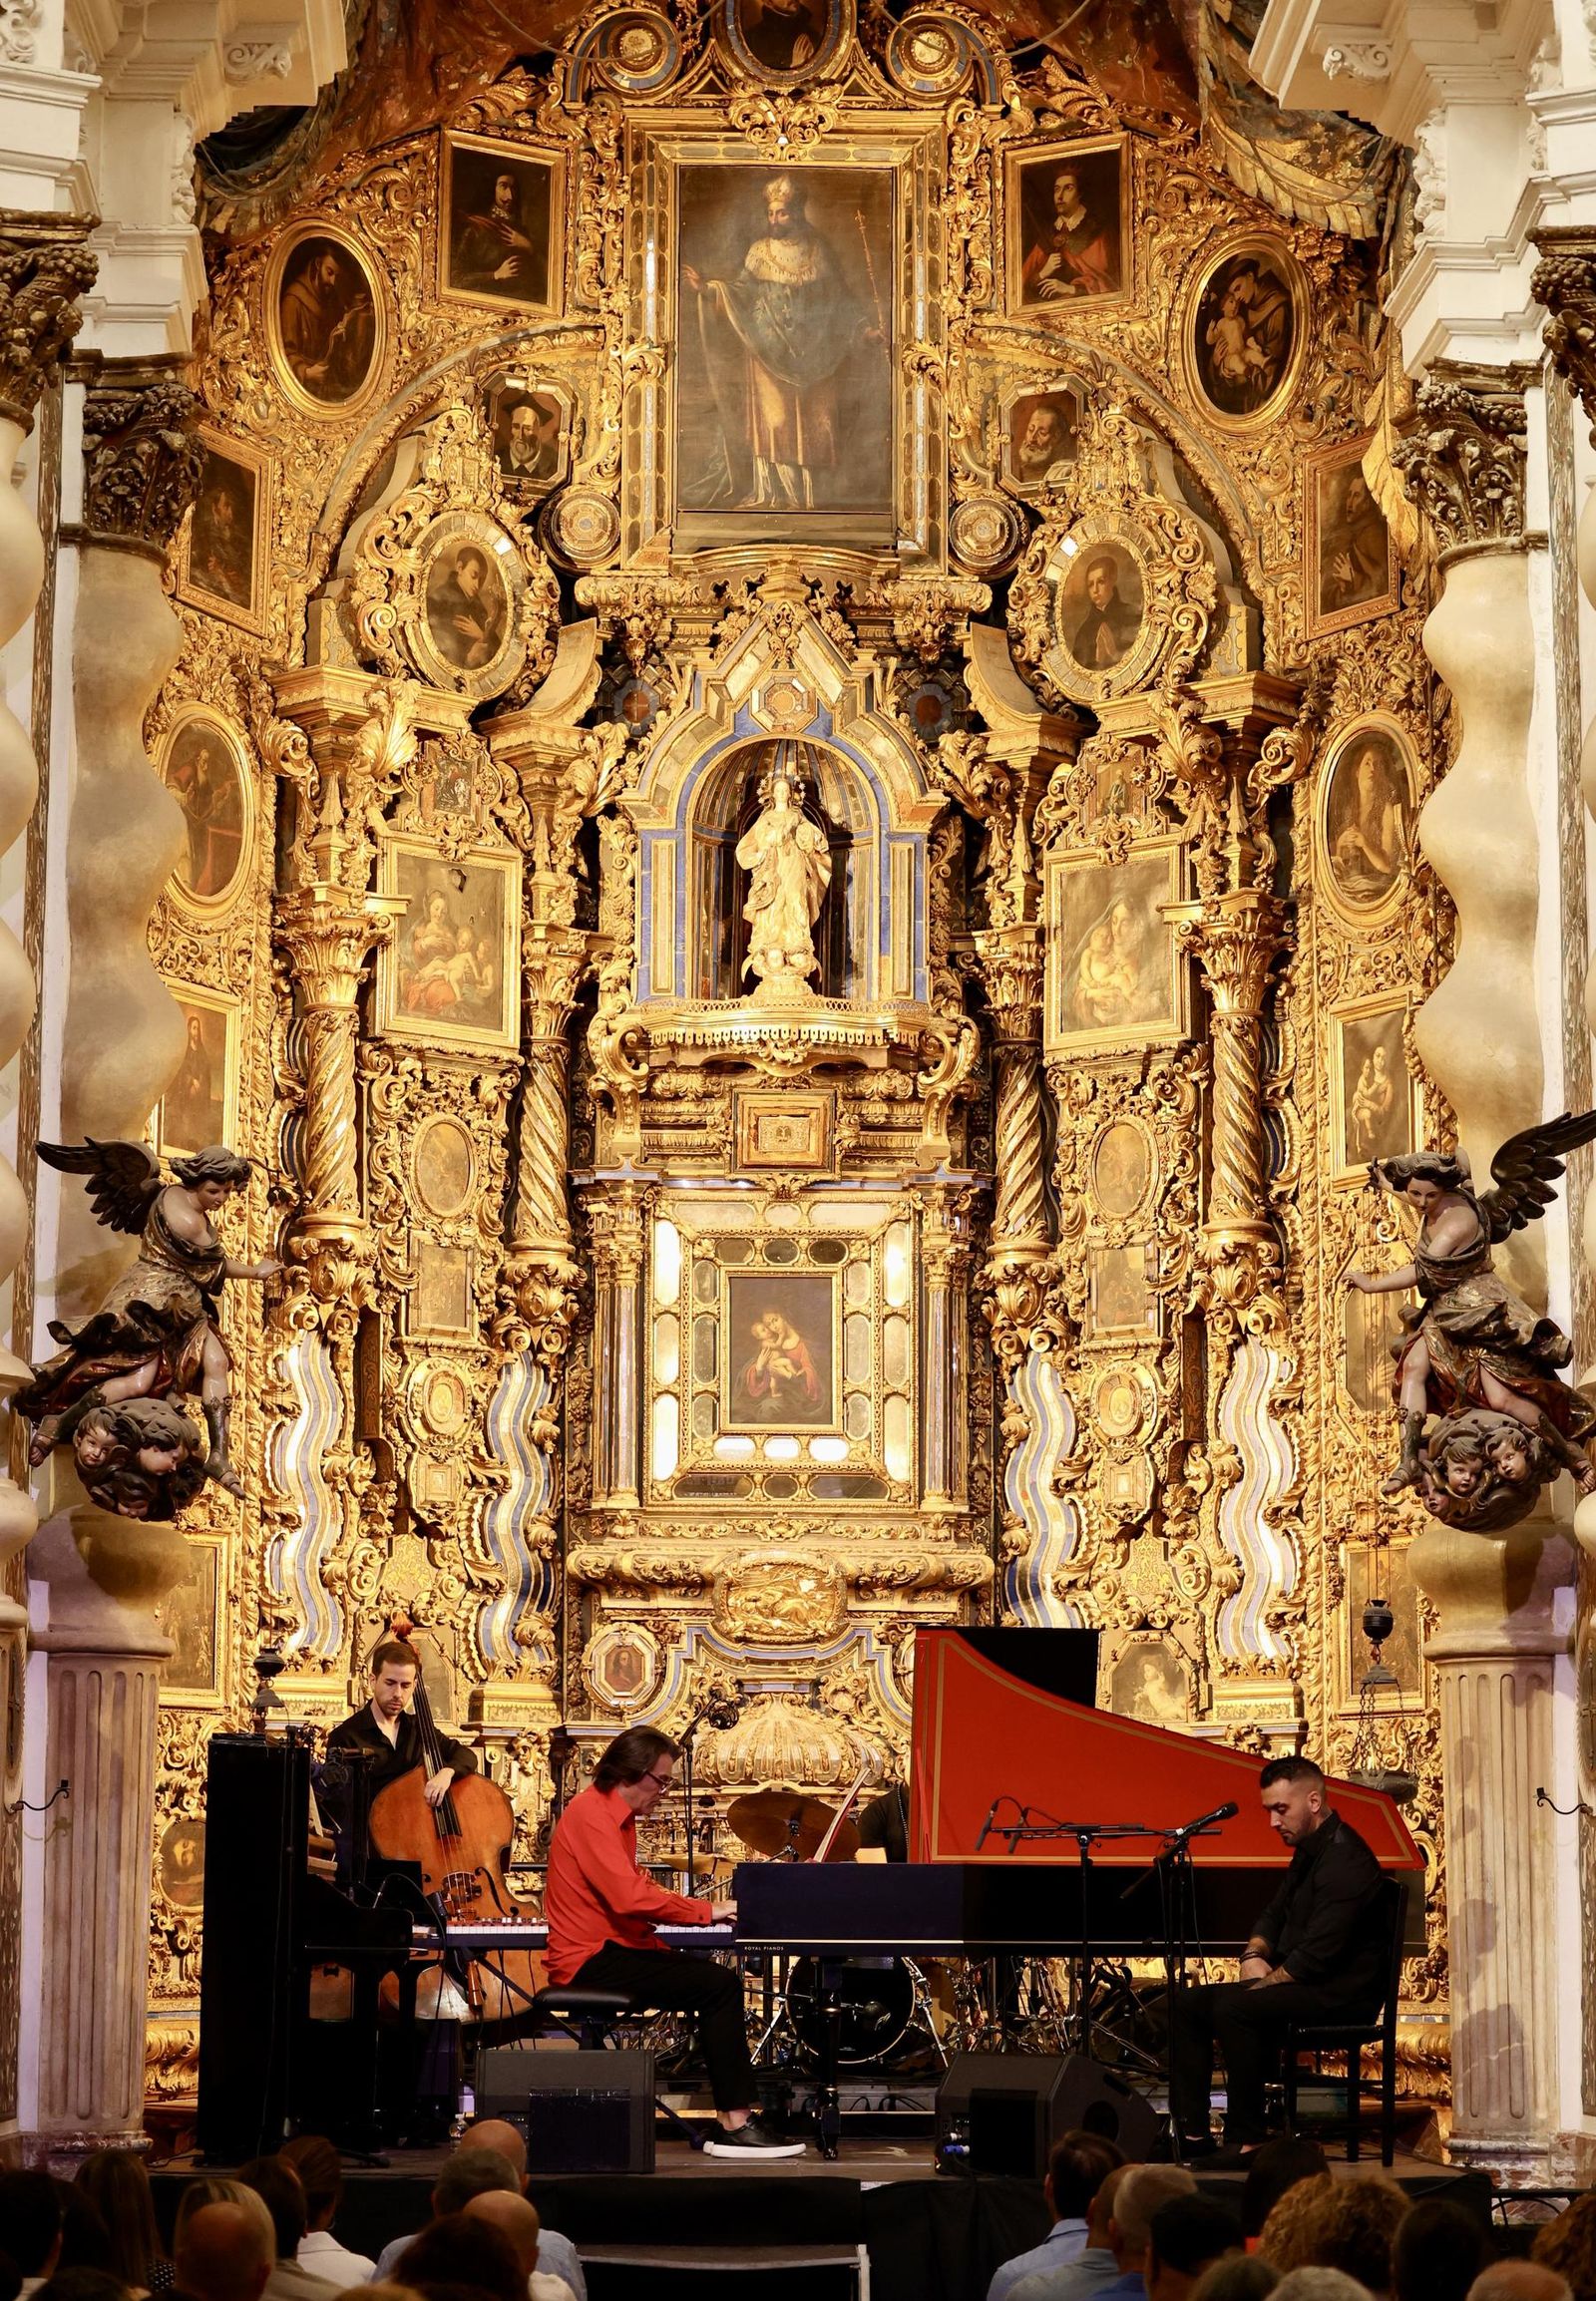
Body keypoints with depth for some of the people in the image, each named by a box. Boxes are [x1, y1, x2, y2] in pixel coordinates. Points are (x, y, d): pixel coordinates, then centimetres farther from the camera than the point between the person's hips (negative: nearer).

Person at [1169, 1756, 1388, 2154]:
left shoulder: (1344, 1860, -20)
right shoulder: (1308, 1851, 14)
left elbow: (1315, 1956, -25)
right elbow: (1274, 1915, 25)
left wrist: (1262, 1986, -13)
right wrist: (1254, 1956, 4)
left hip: (1340, 1994, -11)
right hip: (1302, 1984, 11)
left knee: (1234, 2009, -32)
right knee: (1187, 2003, 2)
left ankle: (1246, 2142, -26)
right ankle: (1190, 2133, -5)